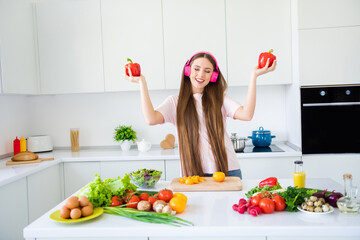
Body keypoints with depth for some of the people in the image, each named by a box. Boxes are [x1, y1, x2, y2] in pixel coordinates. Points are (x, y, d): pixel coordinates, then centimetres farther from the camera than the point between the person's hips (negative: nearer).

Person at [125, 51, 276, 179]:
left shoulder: (220, 99, 8)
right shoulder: (175, 102, 5)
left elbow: (246, 114, -10)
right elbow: (151, 119, -14)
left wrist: (254, 76, -10)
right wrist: (142, 82, -8)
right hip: (193, 174, -1)